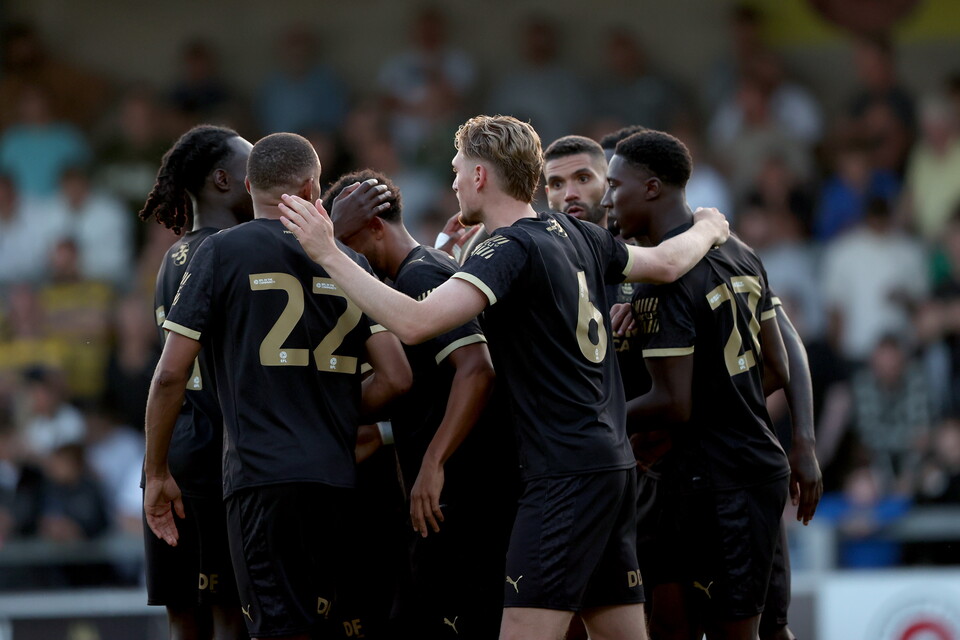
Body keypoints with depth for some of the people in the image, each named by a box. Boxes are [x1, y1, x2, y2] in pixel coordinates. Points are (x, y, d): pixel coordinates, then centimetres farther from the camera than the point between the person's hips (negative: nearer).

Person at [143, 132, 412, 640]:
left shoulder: (222, 252, 1)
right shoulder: (349, 264, 12)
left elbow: (171, 374, -3)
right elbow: (395, 378, 6)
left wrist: (156, 473, 7)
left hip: (261, 472, -4)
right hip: (335, 477, 4)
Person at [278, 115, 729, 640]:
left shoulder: (512, 248, -13)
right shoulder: (574, 235, 11)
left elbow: (415, 323, -25)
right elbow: (665, 264, 28)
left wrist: (328, 254, -20)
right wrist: (707, 230, 50)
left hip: (565, 474, -9)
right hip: (612, 463, 9)